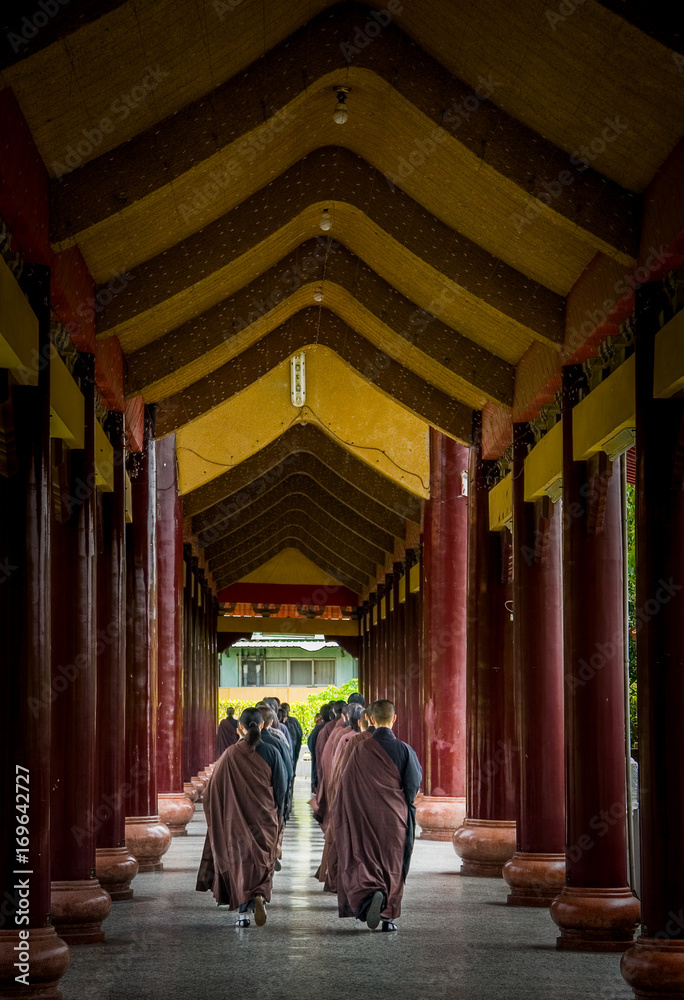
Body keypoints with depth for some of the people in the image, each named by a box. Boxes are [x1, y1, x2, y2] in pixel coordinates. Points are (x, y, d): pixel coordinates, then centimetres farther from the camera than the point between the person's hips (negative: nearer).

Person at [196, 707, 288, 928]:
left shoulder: (230, 754, -8)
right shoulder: (271, 753, -6)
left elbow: (215, 787, -3)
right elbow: (281, 787, -2)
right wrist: (278, 816, 10)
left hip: (237, 819, -1)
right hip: (265, 819, 1)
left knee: (239, 862, 10)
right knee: (262, 861, 11)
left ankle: (243, 912, 6)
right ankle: (259, 895, -16)